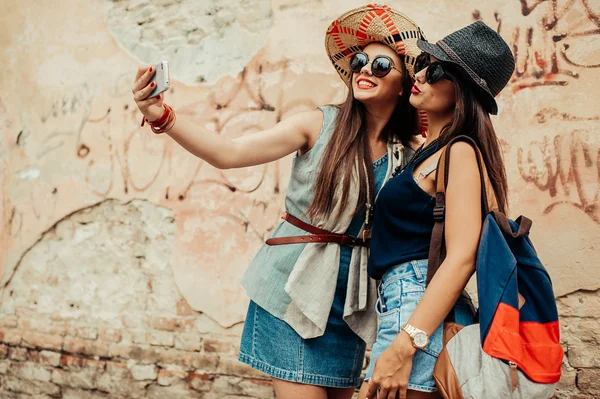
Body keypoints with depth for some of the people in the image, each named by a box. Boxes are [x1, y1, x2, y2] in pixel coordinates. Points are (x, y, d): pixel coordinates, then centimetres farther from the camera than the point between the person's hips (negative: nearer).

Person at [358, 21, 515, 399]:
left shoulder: (460, 153, -10)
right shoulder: (428, 150, 16)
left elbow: (462, 257, -19)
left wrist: (403, 346, -24)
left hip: (420, 312, -9)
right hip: (403, 306, 9)